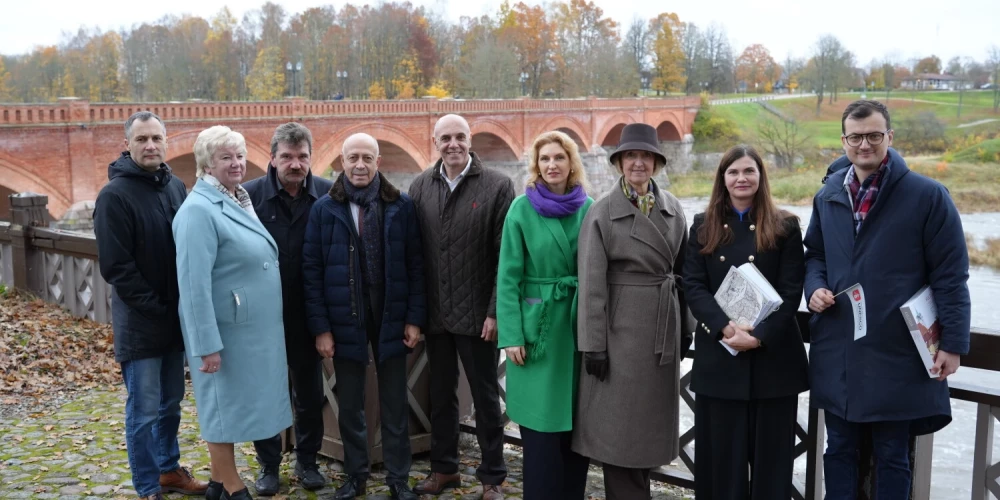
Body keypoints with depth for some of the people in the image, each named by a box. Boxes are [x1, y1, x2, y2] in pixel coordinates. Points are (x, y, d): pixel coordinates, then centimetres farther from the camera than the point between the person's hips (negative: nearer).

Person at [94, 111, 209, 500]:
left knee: (170, 404, 18)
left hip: (176, 318, 6)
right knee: (144, 411, 3)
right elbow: (116, 267, -16)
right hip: (139, 322, -6)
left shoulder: (176, 187, 6)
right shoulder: (115, 195, -13)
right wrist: (155, 308, -16)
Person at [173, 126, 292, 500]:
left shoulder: (240, 202, 11)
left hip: (252, 327, 9)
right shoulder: (199, 210, -16)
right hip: (225, 329, -9)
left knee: (233, 405, 16)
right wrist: (207, 343, -23)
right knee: (224, 405, 3)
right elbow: (194, 282, -21)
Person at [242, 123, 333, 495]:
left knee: (310, 392, 14)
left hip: (307, 313, 1)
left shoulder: (328, 194, -6)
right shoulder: (250, 195, -10)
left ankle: (307, 460, 31)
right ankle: (268, 465, 27)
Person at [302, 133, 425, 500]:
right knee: (350, 405, 12)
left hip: (391, 318, 0)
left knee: (394, 405, 10)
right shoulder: (324, 209, -2)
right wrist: (320, 327, -7)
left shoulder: (401, 206, -1)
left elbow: (415, 265, 1)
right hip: (345, 320, 0)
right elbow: (311, 271, -2)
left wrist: (414, 318, -4)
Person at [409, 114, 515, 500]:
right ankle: (443, 468, 32)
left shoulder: (498, 186, -8)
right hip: (435, 313, 4)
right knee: (440, 394, 16)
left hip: (477, 314, -3)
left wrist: (495, 311, -13)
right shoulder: (420, 187, 3)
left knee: (485, 397, 9)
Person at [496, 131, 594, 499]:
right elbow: (508, 277, -5)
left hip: (581, 325, 3)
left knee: (579, 425, 10)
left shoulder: (588, 208, 4)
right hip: (538, 325, -3)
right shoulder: (523, 208, -4)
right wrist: (511, 335, -12)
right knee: (542, 428, 1)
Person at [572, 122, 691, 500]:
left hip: (664, 327, 5)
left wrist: (685, 327, 9)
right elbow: (592, 284, -10)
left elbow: (683, 272, 10)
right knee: (619, 424, 1)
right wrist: (593, 343, -13)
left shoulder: (672, 208, 6)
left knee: (652, 419, 14)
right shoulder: (601, 213, -8)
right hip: (622, 327, -5)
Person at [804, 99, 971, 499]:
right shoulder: (827, 197, 7)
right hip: (836, 353, 4)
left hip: (898, 353, -4)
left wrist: (953, 342, -9)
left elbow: (950, 276, -7)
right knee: (838, 449, 15)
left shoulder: (928, 196, -7)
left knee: (892, 457, 10)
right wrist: (815, 287, -1)